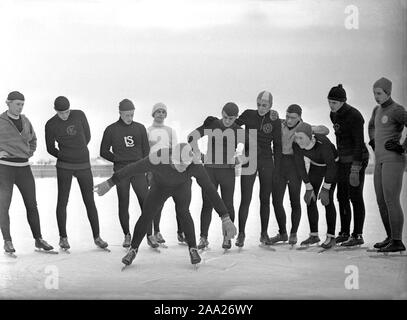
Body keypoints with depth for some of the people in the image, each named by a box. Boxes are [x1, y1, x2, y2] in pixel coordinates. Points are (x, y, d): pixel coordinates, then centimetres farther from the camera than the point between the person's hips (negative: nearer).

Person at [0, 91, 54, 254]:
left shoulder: (25, 121, 9)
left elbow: (32, 139, 26)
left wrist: (29, 153, 9)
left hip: (24, 168, 5)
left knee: (32, 204, 6)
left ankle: (38, 240, 15)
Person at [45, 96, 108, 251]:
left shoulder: (79, 115, -2)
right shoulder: (50, 125, -5)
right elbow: (50, 149, 6)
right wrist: (66, 157, 10)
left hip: (84, 166, 1)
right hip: (64, 167, -1)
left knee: (89, 202, 3)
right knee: (62, 202, 0)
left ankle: (97, 237, 11)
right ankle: (63, 238, 13)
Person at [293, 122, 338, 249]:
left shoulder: (322, 143, -38)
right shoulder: (296, 146, -24)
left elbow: (331, 166, -28)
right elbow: (300, 166, -12)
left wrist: (325, 189, -25)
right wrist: (308, 188, -12)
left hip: (333, 165, -5)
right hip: (315, 166, 5)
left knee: (327, 200, -14)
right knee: (310, 199, -2)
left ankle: (331, 236, -7)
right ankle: (314, 235, 7)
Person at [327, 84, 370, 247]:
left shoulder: (354, 116, -17)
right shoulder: (333, 115, 7)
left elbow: (359, 142, -19)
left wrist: (355, 168, -23)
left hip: (357, 160, -8)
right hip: (342, 160, 8)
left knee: (355, 198, -5)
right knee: (342, 197, 10)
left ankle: (357, 235, 1)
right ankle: (344, 233, 19)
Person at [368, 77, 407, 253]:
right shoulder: (378, 110, 17)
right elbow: (372, 125, 39)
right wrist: (373, 142, 22)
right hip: (380, 161, 9)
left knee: (391, 201, -11)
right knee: (381, 202, 10)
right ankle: (391, 237, 19)